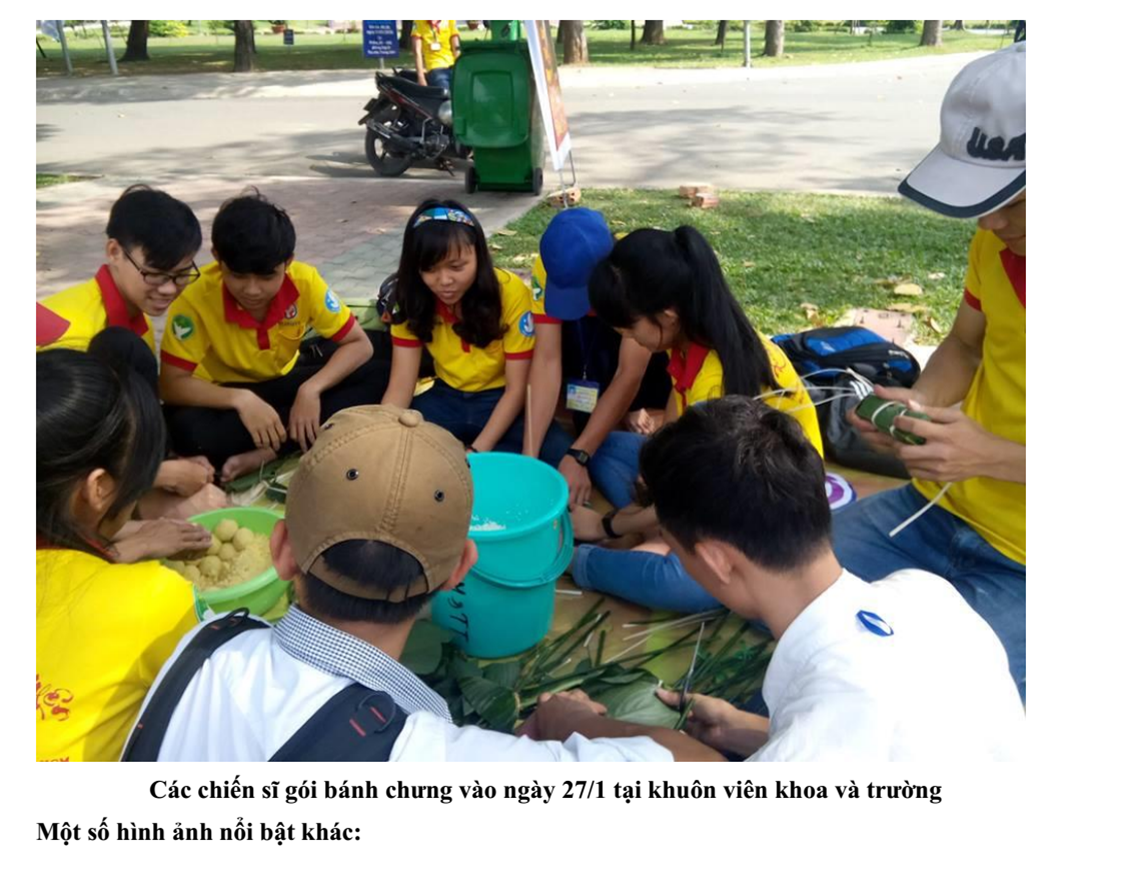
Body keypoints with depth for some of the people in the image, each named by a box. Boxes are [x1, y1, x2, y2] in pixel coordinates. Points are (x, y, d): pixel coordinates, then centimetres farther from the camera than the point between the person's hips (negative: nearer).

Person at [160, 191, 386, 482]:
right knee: (188, 428, -37)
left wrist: (311, 389, -29)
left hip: (284, 381, 3)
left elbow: (359, 345, -14)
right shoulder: (197, 296, -26)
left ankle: (267, 451, -24)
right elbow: (171, 384, -23)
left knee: (378, 373, -21)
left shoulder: (304, 281, -20)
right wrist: (241, 400, -38)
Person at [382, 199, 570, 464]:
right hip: (447, 398, 2)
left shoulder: (511, 292, -21)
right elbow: (401, 385, -13)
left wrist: (477, 450, -27)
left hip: (502, 400, -1)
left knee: (559, 456, -30)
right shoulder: (412, 300, -11)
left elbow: (517, 387, -17)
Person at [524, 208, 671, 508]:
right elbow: (547, 360, -29)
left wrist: (576, 456, -40)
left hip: (651, 359, -2)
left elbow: (630, 375, -35)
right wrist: (529, 455, -36)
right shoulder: (548, 268, -28)